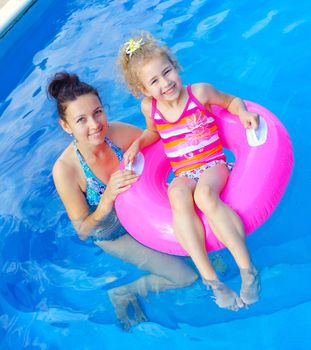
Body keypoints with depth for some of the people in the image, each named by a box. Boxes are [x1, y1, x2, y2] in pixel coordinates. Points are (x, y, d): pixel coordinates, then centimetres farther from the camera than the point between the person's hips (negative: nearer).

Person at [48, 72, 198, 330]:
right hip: (113, 235, -4)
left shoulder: (119, 133, -25)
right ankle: (123, 293, 13)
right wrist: (107, 200, -40)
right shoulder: (65, 170, -32)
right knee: (187, 276, -9)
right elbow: (83, 232, -22)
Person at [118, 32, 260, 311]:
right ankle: (209, 278, -36)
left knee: (204, 193, -38)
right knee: (178, 194, -36)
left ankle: (247, 269, -33)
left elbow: (231, 100, 11)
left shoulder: (199, 92, -5)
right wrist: (137, 143, 9)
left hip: (214, 165, -2)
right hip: (183, 175, 2)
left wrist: (243, 112, -9)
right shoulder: (149, 107, 4)